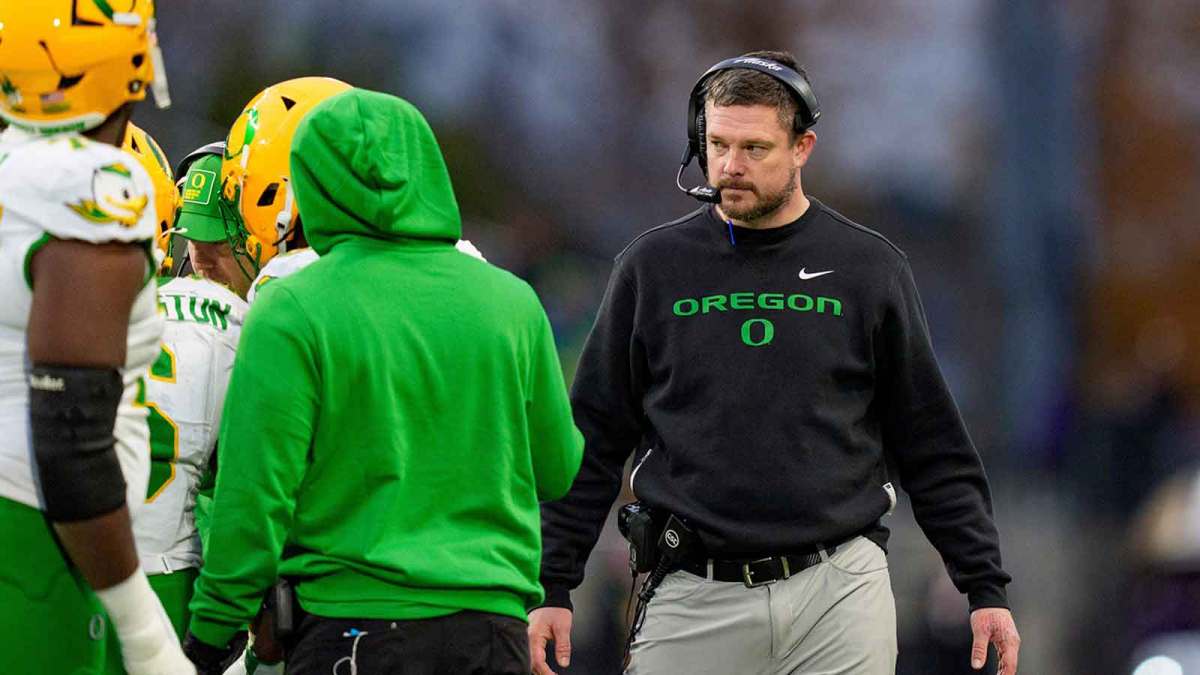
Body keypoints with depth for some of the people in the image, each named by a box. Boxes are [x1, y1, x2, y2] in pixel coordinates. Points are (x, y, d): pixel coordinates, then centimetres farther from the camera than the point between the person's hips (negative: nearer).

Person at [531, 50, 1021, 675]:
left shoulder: (870, 268, 6)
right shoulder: (654, 266, 7)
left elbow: (934, 450, 10)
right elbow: (593, 442, 10)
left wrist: (985, 587, 5)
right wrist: (552, 587, 5)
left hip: (839, 595, 0)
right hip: (694, 597, 0)